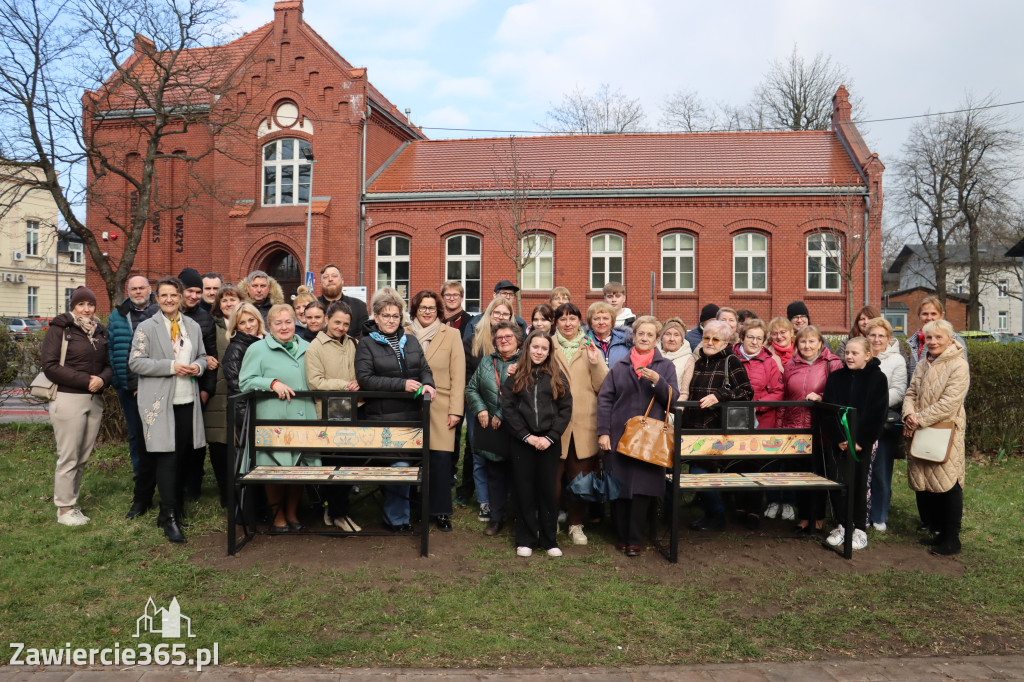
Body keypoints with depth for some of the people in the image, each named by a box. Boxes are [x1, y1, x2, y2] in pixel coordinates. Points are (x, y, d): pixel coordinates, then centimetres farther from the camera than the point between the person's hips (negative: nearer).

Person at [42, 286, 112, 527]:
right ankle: (64, 509, 9)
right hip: (68, 399, -5)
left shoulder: (99, 332, 14)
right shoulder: (60, 329, -2)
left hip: (94, 401, 5)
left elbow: (108, 365, 15)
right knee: (68, 457, -2)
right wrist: (85, 380, -15)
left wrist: (102, 379, -8)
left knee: (84, 457, 8)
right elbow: (49, 365, -9)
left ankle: (72, 503, 19)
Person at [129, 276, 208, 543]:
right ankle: (169, 518, -3)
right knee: (166, 458, -7)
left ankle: (174, 508, 23)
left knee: (181, 456, 9)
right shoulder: (147, 328, -1)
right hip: (159, 402, -5)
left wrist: (198, 366, -2)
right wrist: (171, 366, -16)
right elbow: (135, 362, -7)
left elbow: (202, 356, 22)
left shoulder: (193, 327, 13)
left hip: (188, 401, 5)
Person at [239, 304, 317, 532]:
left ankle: (292, 514, 25)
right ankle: (278, 516, 19)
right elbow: (245, 382, -3)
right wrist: (272, 383, -15)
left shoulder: (307, 348, 17)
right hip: (273, 420, -4)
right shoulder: (257, 349, 3)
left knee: (300, 467, 6)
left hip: (304, 419, 4)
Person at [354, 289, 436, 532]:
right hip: (384, 416, -5)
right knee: (398, 466, -6)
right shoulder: (367, 344, 1)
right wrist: (401, 384, -16)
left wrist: (427, 384, -10)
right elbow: (365, 378, -9)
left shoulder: (411, 341, 16)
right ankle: (397, 519, 9)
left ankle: (395, 515, 23)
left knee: (408, 464, 8)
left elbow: (425, 369, 14)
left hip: (412, 414, 5)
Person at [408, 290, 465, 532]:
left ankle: (440, 511, 5)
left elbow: (458, 376, 1)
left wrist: (455, 410, -5)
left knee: (441, 458, -7)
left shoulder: (451, 335, 5)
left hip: (440, 408, -1)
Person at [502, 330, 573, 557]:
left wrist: (550, 437, -8)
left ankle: (549, 540, 16)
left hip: (549, 442, 1)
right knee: (524, 490, 5)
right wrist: (527, 436, -9)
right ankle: (525, 540, 15)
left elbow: (566, 409, 3)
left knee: (548, 490, 5)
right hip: (522, 442, 0)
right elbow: (508, 408, -2)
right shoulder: (515, 375, 5)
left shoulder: (557, 376, 8)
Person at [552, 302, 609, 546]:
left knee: (580, 476, 5)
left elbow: (602, 386, 4)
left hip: (583, 423, 1)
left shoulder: (590, 349, 12)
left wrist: (596, 363, -11)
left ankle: (576, 524, 19)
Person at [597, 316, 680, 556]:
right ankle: (621, 536, 17)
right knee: (618, 486, 4)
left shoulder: (666, 366, 10)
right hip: (618, 435, 1)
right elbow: (604, 399, 3)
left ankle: (635, 540, 9)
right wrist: (603, 432, -6)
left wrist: (657, 381, -16)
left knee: (642, 489, -2)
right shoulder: (619, 367, 10)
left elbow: (673, 398, 1)